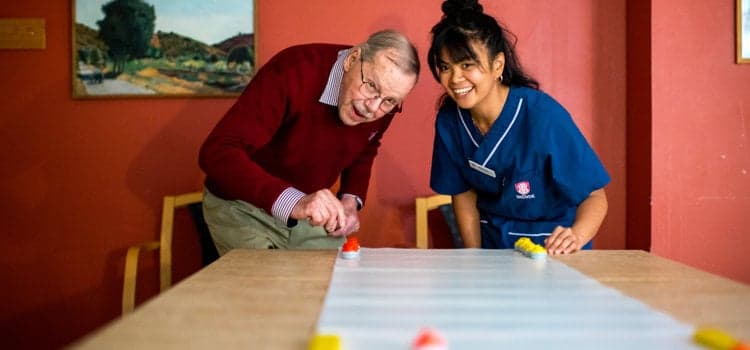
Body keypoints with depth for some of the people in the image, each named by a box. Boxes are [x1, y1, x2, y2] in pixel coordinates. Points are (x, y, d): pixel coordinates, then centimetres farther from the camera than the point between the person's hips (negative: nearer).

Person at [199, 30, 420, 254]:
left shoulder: (386, 99, -12)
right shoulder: (293, 73, -31)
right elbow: (216, 153, -39)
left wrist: (351, 200, -9)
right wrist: (292, 201, -52)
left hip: (311, 210, 5)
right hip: (244, 207, -4)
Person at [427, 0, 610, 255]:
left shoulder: (543, 117, -21)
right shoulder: (448, 121, -9)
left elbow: (594, 195, -16)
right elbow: (464, 195, 3)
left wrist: (576, 237, -34)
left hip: (550, 250, -4)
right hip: (492, 246, 4)